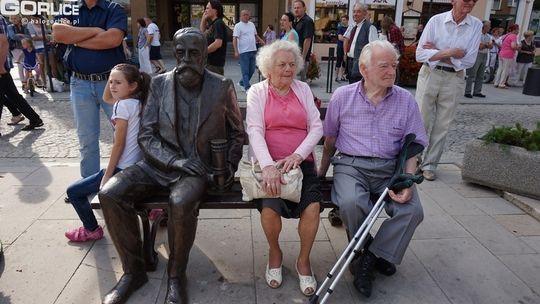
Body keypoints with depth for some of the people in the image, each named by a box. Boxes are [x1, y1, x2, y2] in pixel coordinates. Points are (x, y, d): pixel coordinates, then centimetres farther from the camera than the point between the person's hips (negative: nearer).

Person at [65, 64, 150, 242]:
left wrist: (107, 176, -11)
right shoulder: (138, 101, 8)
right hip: (137, 166, 9)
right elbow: (106, 98, 26)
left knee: (73, 191, 4)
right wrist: (113, 77, 11)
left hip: (123, 169, -9)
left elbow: (119, 144, -16)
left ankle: (91, 229, 21)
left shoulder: (123, 105, -16)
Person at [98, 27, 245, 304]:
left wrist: (230, 165, -7)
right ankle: (133, 270, 1)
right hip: (159, 164, 3)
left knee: (181, 202, -35)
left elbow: (236, 133, 9)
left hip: (199, 167, -3)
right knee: (109, 194, -19)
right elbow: (146, 136, 0)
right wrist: (176, 161, -15)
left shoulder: (222, 87, -1)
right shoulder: (159, 84, 4)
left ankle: (176, 275, -8)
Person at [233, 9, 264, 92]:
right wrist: (236, 51, -21)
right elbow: (234, 39, -12)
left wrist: (262, 42, 14)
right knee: (245, 71, -4)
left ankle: (242, 83, 27)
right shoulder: (238, 26, -5)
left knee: (252, 70, 11)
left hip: (253, 50, 7)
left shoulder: (252, 24, 15)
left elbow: (256, 35, 27)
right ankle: (247, 87, 1)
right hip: (244, 51, -7)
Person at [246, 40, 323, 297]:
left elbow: (317, 127, 4)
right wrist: (268, 165, -24)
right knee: (269, 208, -27)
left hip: (301, 161, 2)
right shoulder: (257, 91, 4)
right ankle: (274, 253, 7)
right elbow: (255, 130, -9)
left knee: (312, 207, -24)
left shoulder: (303, 89, 12)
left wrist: (297, 155, -14)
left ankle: (303, 260, 5)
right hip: (268, 163, -2)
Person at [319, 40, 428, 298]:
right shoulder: (342, 96, 3)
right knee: (351, 203, -32)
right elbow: (330, 138, 13)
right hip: (351, 164, -1)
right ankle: (362, 254, -1)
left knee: (413, 210, -23)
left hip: (390, 167, 2)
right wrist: (323, 171, 16)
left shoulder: (406, 100, 5)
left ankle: (371, 257, -2)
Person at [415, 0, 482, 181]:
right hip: (430, 75, -1)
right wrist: (450, 52, -17)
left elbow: (469, 60, -8)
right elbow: (420, 54, -10)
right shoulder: (436, 20, -5)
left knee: (442, 126, 7)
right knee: (421, 121, 4)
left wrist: (437, 52, -11)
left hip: (454, 80, 2)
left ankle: (429, 165, 19)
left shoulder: (476, 25, -2)